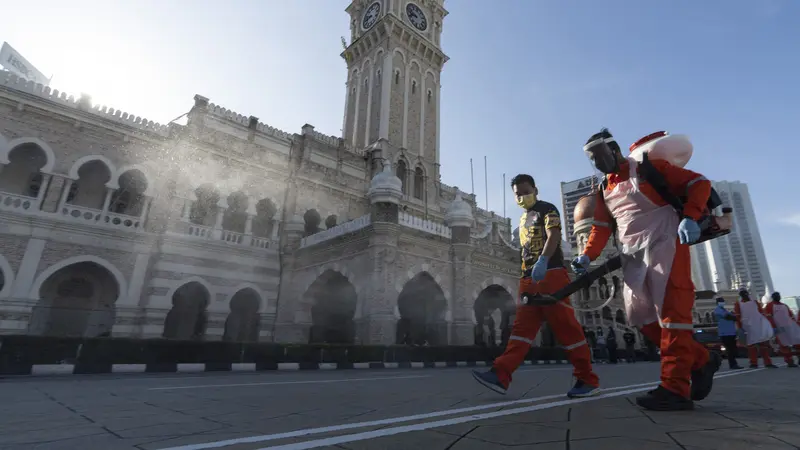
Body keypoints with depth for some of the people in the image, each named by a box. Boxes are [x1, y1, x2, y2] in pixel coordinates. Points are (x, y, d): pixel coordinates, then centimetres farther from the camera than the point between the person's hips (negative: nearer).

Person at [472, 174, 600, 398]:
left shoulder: (547, 209, 1)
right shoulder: (523, 219, 25)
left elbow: (553, 236, -16)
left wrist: (542, 261, -33)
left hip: (552, 273, -8)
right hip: (528, 278, 8)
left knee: (566, 326, -5)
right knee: (522, 327, 0)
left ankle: (588, 379, 6)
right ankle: (501, 375, -5)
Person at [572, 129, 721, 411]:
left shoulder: (650, 169, -2)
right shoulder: (604, 192, 17)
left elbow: (699, 183, -4)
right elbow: (601, 228, 13)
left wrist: (690, 217, -20)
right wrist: (587, 256, -2)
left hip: (665, 245, -7)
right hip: (634, 256, 7)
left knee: (670, 311, -10)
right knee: (641, 317, 4)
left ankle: (676, 389, -8)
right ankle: (701, 361, 19)